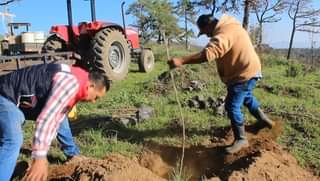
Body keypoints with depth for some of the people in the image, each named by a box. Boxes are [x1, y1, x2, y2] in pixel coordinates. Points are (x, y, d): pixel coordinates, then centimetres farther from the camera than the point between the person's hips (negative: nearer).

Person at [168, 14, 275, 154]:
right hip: (248, 70, 11)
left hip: (244, 74, -11)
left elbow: (208, 54, -45)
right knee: (246, 97, 30)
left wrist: (181, 61, -50)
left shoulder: (224, 34, -29)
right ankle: (263, 119, 52)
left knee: (232, 106, -5)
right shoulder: (229, 26, 6)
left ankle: (241, 139, 10)